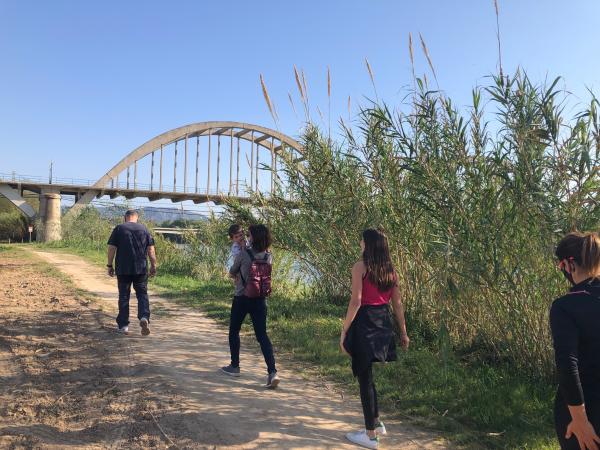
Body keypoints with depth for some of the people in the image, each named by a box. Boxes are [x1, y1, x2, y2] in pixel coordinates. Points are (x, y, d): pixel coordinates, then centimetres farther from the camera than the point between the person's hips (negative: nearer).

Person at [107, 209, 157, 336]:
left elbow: (111, 248, -1)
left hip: (123, 269, -1)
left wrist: (110, 265, 6)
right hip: (141, 269, 1)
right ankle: (144, 317, -15)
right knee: (142, 294, 7)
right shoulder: (144, 229, 8)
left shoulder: (118, 229, 3)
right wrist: (153, 266, 9)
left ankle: (123, 325, 10)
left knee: (124, 296, 7)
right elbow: (151, 250, 4)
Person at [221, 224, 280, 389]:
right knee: (262, 335, 4)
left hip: (241, 298, -3)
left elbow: (232, 272, 1)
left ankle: (234, 366, 29)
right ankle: (272, 372, -8)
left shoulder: (243, 254, -14)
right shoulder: (269, 256, -2)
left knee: (234, 331, 18)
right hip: (260, 300, 3)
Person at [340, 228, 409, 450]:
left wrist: (344, 331, -11)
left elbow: (355, 302, -15)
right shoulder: (391, 270, 8)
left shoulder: (360, 267, -11)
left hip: (364, 324, -7)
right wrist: (403, 332, 16)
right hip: (383, 323, 7)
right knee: (366, 374, 23)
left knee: (364, 377, 4)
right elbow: (397, 304, 10)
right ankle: (376, 423, 32)